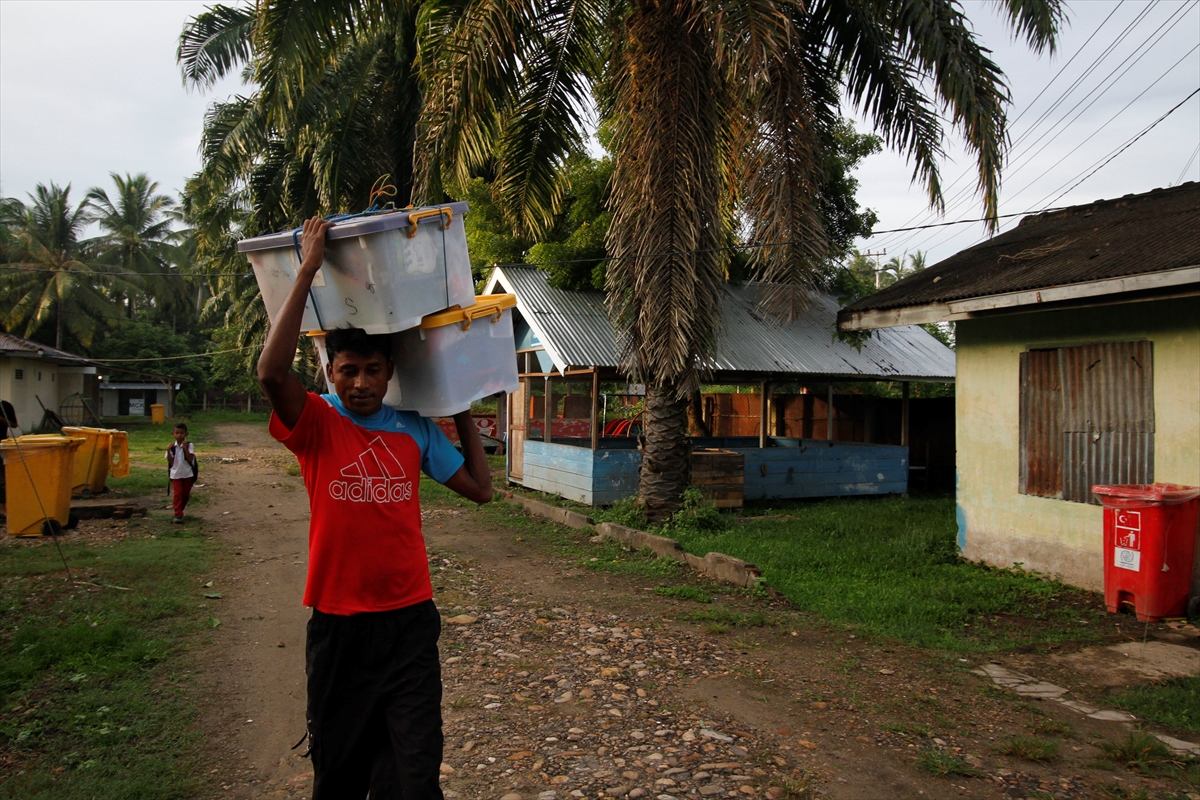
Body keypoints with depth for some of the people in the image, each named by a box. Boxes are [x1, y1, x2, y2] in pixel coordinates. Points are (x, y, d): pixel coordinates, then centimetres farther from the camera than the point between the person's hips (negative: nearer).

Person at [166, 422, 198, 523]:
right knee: (177, 494, -5)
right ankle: (178, 515, -4)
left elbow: (190, 458, -19)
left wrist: (185, 448, -26)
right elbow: (170, 462, -5)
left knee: (185, 494, 12)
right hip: (176, 474, 1)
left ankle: (180, 511, 31)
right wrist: (168, 451, -16)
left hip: (188, 474, 0)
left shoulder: (189, 445, -9)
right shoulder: (172, 447, -2)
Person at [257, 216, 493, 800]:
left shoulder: (416, 428, 3)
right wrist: (306, 273, -22)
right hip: (337, 621, -1)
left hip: (410, 619, 1)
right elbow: (272, 372, -26)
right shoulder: (317, 423, -6)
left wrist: (462, 412, 6)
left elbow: (479, 489, 4)